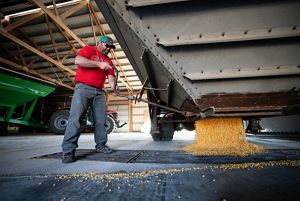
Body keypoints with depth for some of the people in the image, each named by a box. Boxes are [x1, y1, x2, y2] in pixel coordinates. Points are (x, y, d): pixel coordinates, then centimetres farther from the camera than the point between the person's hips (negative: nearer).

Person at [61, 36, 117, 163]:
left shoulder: (109, 61, 22)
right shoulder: (89, 49, 8)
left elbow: (110, 78, 9)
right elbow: (77, 60, -11)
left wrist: (115, 88, -12)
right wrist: (98, 64, -14)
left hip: (100, 92, 6)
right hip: (83, 88, -6)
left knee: (101, 120, 4)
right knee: (76, 118, -13)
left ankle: (101, 145, 15)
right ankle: (68, 151, -11)